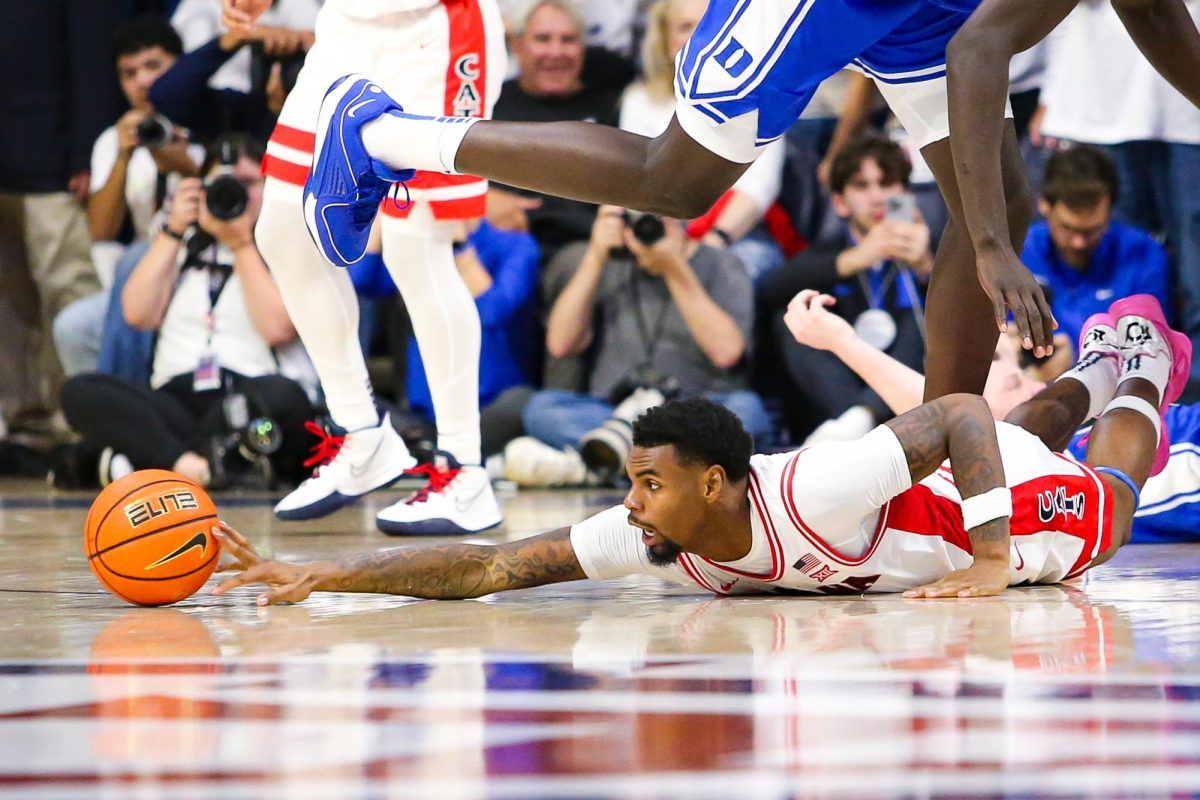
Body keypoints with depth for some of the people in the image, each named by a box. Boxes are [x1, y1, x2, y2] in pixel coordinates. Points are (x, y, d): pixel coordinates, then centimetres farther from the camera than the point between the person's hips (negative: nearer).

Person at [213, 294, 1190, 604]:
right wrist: (324, 576, -44)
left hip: (1017, 497, -4)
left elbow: (964, 415, -43)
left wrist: (991, 565, -47)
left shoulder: (811, 492, -48)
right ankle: (1095, 376, 62)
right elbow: (490, 566, -34)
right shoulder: (654, 537, -31)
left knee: (1106, 499, 30)